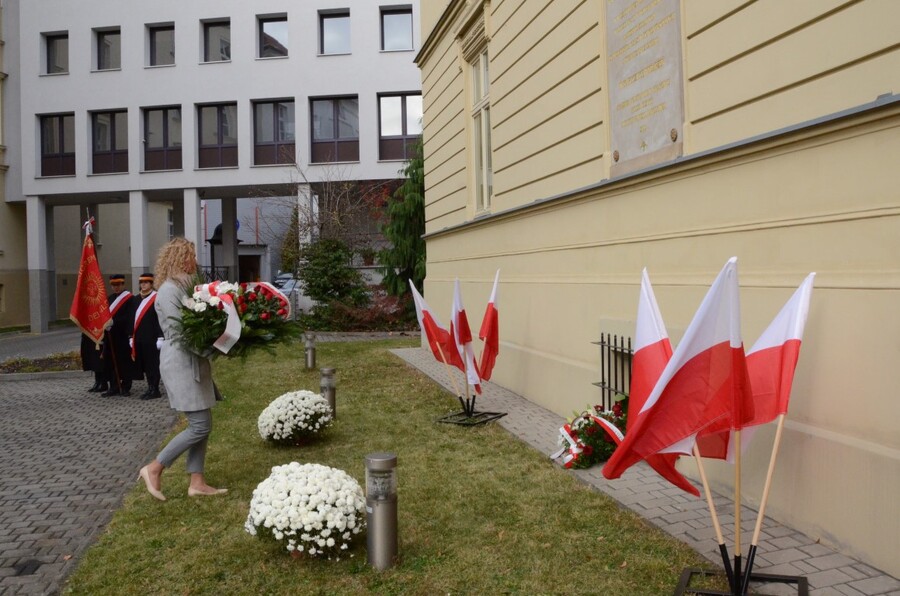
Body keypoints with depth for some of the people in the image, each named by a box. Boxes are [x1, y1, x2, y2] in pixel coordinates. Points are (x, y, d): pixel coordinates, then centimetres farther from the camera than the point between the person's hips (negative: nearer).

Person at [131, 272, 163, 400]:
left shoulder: (157, 298, -7)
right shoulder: (136, 299, 15)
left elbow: (161, 318, -12)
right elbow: (134, 318, 16)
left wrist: (160, 337, -16)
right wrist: (132, 336, 13)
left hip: (152, 337, -7)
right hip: (139, 338, 7)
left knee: (153, 364, -1)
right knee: (144, 365, 10)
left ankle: (155, 390, 5)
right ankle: (150, 388, 20)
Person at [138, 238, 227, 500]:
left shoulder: (184, 287, 14)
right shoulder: (169, 290, -15)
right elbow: (179, 333, -19)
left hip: (193, 362, 10)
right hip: (181, 363, -10)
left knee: (202, 424, 9)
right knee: (200, 425, -8)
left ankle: (197, 483, 14)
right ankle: (154, 468, 5)